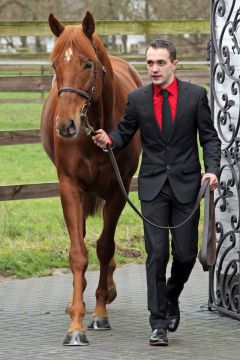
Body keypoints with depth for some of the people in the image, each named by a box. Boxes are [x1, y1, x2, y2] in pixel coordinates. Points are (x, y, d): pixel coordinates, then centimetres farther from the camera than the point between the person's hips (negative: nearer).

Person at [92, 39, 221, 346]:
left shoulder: (195, 94, 0)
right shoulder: (137, 98, 4)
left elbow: (209, 137, 2)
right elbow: (124, 133, 11)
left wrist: (212, 169, -12)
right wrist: (108, 139, -12)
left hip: (186, 184, 0)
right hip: (153, 186, 0)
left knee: (186, 254, 3)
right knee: (157, 254, -5)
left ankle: (171, 297, 34)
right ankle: (158, 324, 0)